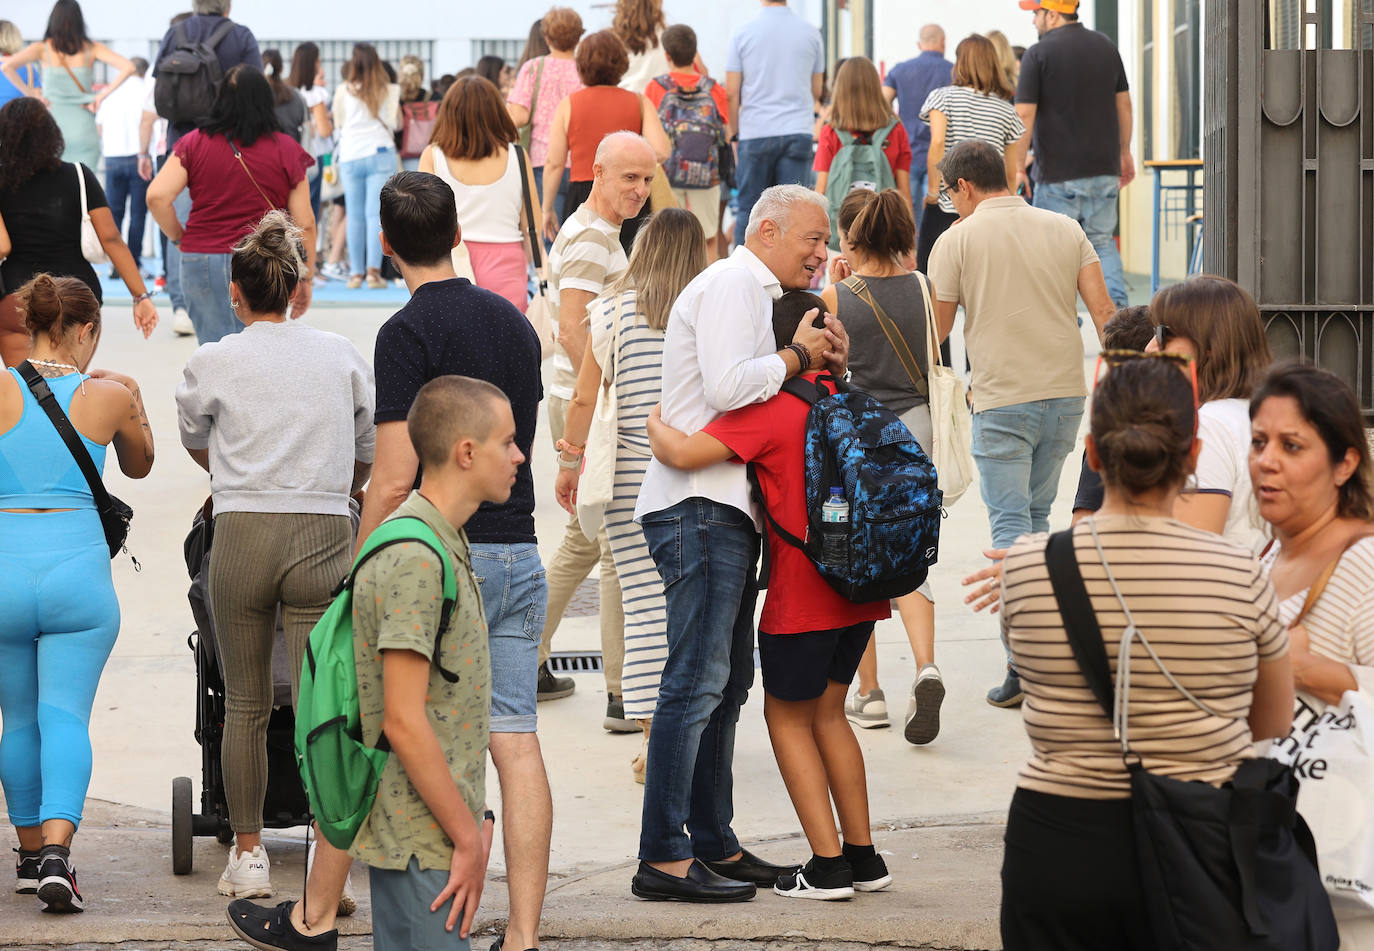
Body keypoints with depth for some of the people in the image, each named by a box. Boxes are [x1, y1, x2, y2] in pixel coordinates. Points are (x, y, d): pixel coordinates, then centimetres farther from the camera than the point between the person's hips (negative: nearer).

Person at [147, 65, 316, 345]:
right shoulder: (285, 149, 1)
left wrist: (179, 238, 10)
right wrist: (306, 277, 11)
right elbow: (304, 224, 1)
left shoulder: (194, 143, 4)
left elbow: (157, 196, -6)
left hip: (201, 259, 1)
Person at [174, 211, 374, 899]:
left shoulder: (211, 364, 4)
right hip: (324, 535, 1)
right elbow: (367, 456, 18)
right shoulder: (343, 357, 8)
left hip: (241, 533, -1)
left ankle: (248, 855, 17)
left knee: (244, 705, 11)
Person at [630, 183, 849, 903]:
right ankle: (663, 858, -13)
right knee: (696, 682, -13)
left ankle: (713, 845, 18)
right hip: (700, 509, -11)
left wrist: (828, 363, 8)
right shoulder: (734, 284, -8)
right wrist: (798, 354, -8)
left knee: (726, 683, 12)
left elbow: (775, 404, 25)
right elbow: (728, 388, -22)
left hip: (725, 511, 11)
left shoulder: (756, 295, 25)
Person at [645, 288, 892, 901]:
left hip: (801, 595, -7)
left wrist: (652, 421, -3)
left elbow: (683, 453, -23)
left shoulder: (769, 410, -14)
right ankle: (863, 857, 18)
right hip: (860, 591, 7)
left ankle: (828, 865, 2)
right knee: (825, 712, 19)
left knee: (787, 717, 7)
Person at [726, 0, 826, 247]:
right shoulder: (811, 33, 3)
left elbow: (731, 93, -2)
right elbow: (817, 91, 12)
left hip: (755, 133, -1)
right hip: (797, 133, 1)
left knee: (748, 208, 7)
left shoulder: (742, 34, -2)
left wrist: (735, 134, 9)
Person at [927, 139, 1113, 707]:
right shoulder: (1065, 229, 9)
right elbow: (1102, 309, 3)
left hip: (1002, 399, -4)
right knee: (1036, 517, 19)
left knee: (1012, 527, -3)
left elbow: (936, 331, 2)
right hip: (1066, 392, 5)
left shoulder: (958, 240, -2)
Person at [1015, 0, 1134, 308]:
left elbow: (1024, 114, -12)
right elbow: (1123, 103, 13)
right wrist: (1125, 152, 21)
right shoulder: (1106, 47, 8)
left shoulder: (1038, 54, -8)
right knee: (1102, 241, 15)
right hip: (1104, 167, 5)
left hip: (1058, 171, -5)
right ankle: (1116, 303, -2)